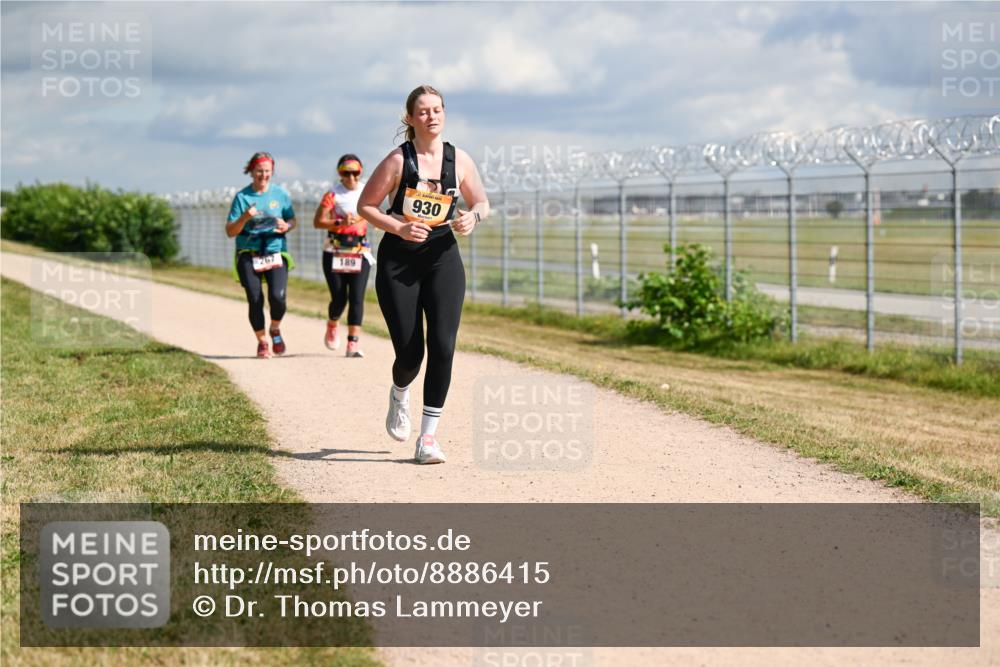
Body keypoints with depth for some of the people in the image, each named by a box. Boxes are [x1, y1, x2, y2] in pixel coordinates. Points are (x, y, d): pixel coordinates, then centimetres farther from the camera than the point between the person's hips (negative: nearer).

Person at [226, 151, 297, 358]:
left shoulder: (281, 194, 5)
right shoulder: (242, 197, 0)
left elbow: (292, 220, 15)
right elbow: (230, 232, 0)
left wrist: (286, 226, -8)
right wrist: (244, 218, -19)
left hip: (276, 251, 0)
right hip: (249, 254, 0)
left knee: (277, 296, -17)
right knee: (255, 300, -7)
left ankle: (275, 330, 13)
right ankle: (262, 341, 15)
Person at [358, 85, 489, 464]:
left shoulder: (459, 160, 1)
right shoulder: (398, 161, -9)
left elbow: (482, 203, 14)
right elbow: (365, 205, -3)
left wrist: (473, 216, -9)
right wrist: (399, 228, -18)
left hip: (443, 258, 2)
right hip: (398, 261, -2)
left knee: (442, 345, -13)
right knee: (409, 352, -3)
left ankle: (428, 438, -6)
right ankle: (399, 395, 36)